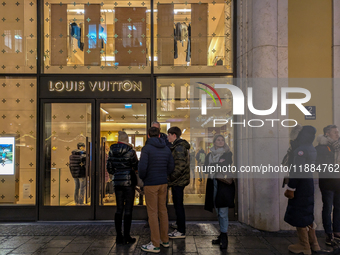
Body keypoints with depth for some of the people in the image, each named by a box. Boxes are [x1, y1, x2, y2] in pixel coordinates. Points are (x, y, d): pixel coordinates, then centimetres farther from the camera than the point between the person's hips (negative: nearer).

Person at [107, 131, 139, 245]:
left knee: (119, 209, 11)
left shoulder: (112, 151, 3)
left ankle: (119, 237, 13)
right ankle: (126, 237, 6)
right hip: (129, 181, -5)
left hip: (117, 182, 5)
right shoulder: (130, 151, -12)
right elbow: (136, 167, -2)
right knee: (128, 209, 2)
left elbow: (109, 168, 9)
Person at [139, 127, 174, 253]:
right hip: (163, 183, 6)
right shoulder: (166, 149, 7)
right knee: (163, 211, 15)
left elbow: (142, 167, -18)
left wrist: (142, 178, 0)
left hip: (151, 184, -6)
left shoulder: (147, 148, -12)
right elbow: (171, 167, 10)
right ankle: (165, 240, 24)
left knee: (152, 213, 0)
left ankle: (155, 244, 5)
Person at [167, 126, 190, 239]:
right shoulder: (178, 146, 16)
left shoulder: (179, 147, -17)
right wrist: (172, 178, 18)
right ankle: (179, 229, 26)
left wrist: (172, 177, -18)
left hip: (178, 181, -10)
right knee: (178, 205, 16)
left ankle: (181, 232, 5)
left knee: (178, 206, -3)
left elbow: (181, 165, -25)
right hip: (178, 181, 10)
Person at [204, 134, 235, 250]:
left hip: (224, 184, -4)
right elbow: (205, 168, 3)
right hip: (213, 184, 4)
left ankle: (224, 238, -2)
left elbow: (227, 166, -8)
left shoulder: (228, 154, 4)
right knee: (218, 213, 10)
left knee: (223, 213, -7)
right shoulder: (209, 155, 15)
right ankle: (222, 235, 19)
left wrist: (213, 166, -8)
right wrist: (219, 164, -8)